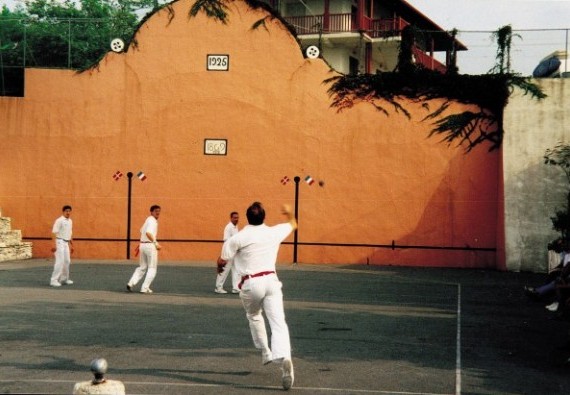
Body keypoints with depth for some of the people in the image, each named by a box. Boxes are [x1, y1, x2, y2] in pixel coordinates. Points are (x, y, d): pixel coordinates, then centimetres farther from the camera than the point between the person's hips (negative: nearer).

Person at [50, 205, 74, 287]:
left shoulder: (70, 221, 12)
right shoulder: (59, 221, -13)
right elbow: (54, 233, -17)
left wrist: (71, 245, 22)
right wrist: (54, 245, -23)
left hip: (66, 243, 8)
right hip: (60, 242, -8)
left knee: (67, 261, 13)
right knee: (60, 261, -14)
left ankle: (64, 279, 25)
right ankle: (54, 280, -13)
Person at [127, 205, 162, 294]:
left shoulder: (148, 220, 17)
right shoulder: (153, 221, -13)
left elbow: (142, 231, 28)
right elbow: (148, 233, -27)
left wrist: (140, 245, 36)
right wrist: (156, 244, -24)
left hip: (142, 245, 9)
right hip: (150, 245, -9)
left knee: (142, 267, 16)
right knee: (152, 269, 1)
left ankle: (131, 283, 2)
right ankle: (145, 288, -2)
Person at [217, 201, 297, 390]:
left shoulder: (238, 238, -7)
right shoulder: (274, 232, 4)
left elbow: (222, 262, 0)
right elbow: (293, 224, 25)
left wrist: (220, 267, 24)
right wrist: (289, 213, 45)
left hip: (251, 284, -2)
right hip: (271, 280, 2)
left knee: (254, 316, 28)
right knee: (278, 323, -7)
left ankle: (265, 352, 33)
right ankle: (284, 358, -28)